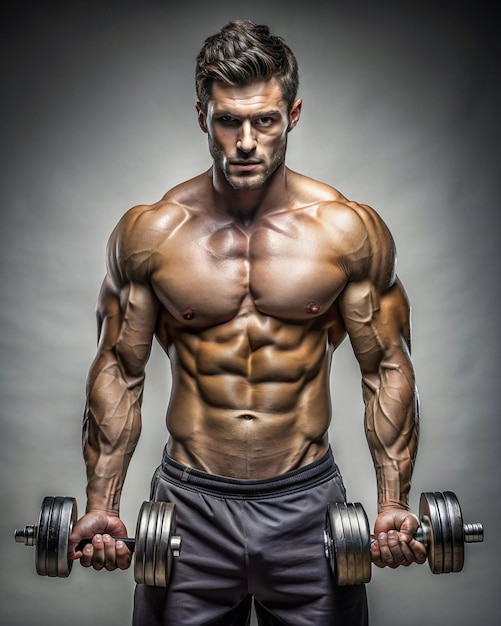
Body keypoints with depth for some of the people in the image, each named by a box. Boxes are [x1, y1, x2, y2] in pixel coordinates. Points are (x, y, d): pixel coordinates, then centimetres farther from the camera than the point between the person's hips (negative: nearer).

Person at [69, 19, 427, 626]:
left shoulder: (351, 229, -6)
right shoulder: (150, 232, -5)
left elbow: (386, 368, 0)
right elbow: (119, 370, 1)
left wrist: (393, 502, -7)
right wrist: (101, 504, -4)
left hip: (308, 501, 1)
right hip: (189, 505, 0)